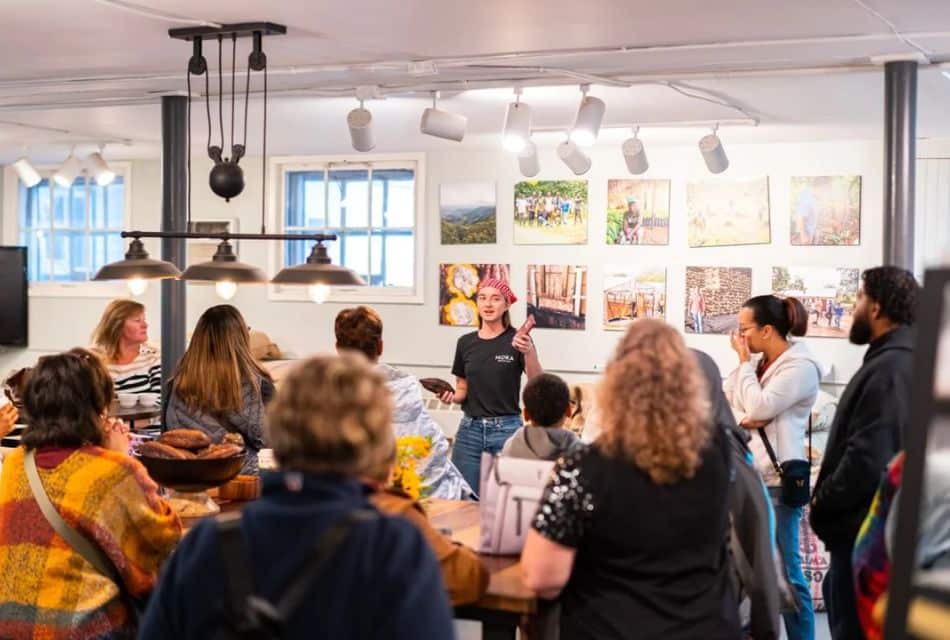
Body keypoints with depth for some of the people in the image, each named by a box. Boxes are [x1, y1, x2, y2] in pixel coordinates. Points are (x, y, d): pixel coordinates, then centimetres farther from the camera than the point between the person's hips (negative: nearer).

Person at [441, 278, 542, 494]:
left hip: (506, 429, -4)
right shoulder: (466, 343, 8)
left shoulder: (517, 340, -4)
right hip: (470, 429, 4)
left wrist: (529, 353, -30)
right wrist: (452, 397, -5)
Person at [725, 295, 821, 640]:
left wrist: (745, 361, -8)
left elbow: (758, 408, -18)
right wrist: (741, 419, -10)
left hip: (777, 481, -8)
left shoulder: (801, 367, -10)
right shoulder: (756, 363, 13)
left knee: (784, 570, -4)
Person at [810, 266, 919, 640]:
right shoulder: (902, 359, 11)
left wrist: (823, 502, -12)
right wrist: (829, 501, 11)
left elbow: (867, 460, -28)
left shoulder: (887, 369, -22)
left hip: (864, 529, -10)